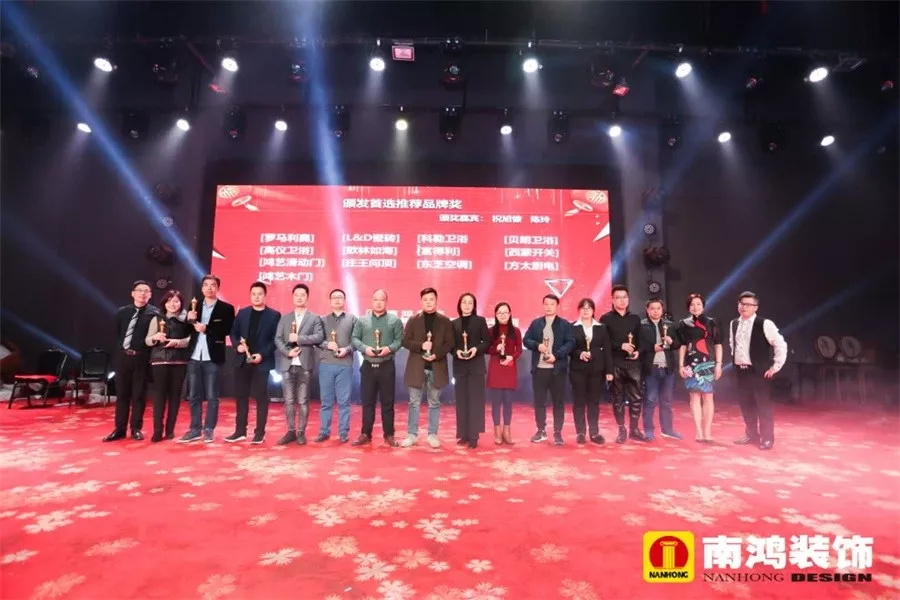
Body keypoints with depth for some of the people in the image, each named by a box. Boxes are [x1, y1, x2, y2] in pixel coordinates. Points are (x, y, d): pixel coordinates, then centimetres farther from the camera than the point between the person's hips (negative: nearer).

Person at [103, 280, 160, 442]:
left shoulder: (154, 313, -5)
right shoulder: (122, 311, 9)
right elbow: (117, 334, 16)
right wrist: (120, 349, 7)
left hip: (141, 358, -4)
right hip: (123, 356, 4)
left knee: (139, 394, 4)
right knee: (121, 393, 9)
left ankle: (136, 429, 14)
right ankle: (120, 429, 18)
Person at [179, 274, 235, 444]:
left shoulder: (226, 308, 1)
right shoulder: (194, 306, 14)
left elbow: (227, 330, -9)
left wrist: (207, 329, -19)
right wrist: (190, 320, -8)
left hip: (213, 357, -4)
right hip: (194, 357, 4)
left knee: (212, 397, 2)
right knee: (193, 396, 9)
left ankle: (209, 430, 11)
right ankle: (195, 429, 19)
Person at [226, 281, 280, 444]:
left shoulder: (274, 315, 0)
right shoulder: (242, 313, 11)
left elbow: (275, 339, -5)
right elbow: (233, 333, 11)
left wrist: (262, 354, -16)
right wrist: (237, 345, -9)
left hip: (262, 362, -4)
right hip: (242, 361, 4)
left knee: (261, 397, 1)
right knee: (241, 397, 9)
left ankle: (260, 433, 9)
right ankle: (240, 431, 19)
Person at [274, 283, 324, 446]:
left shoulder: (314, 318, 6)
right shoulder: (284, 318, 13)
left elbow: (319, 337, -8)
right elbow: (277, 339, 5)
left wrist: (299, 338, -15)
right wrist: (287, 352, -12)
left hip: (304, 365, -2)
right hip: (287, 364, 3)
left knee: (303, 401, 3)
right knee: (289, 400, 7)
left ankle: (301, 432, 12)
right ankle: (291, 432, 17)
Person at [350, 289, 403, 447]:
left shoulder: (395, 320, 2)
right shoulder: (362, 320, 8)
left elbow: (400, 340, -3)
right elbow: (355, 339, 3)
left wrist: (389, 348, -20)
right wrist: (365, 348, -14)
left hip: (387, 366, -1)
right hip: (367, 366, 2)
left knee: (387, 402, 5)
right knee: (367, 402, 8)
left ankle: (389, 435, 15)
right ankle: (365, 434, 18)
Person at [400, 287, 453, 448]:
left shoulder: (445, 321, 4)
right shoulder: (413, 320, 5)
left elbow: (449, 343, 0)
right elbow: (405, 341, 0)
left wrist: (437, 355, -15)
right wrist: (421, 346, -16)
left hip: (437, 367, 0)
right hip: (416, 367, 0)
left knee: (434, 403, 8)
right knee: (414, 403, 6)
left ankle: (432, 435, 17)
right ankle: (411, 434, 15)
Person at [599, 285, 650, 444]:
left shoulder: (635, 318, 13)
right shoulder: (606, 318, 2)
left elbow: (640, 339, 13)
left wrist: (638, 351, -6)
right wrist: (621, 346, -15)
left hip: (633, 363, 3)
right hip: (615, 364, -2)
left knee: (637, 397, 2)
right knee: (618, 398, 5)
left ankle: (634, 429, 15)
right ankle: (622, 431, 14)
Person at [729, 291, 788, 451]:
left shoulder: (764, 324, -12)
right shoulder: (734, 324, 7)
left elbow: (781, 345, -12)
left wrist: (775, 367, -10)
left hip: (759, 371, -6)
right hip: (740, 371, 6)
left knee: (763, 406, 1)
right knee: (746, 405, 14)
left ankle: (767, 439, 14)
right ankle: (751, 435, 28)